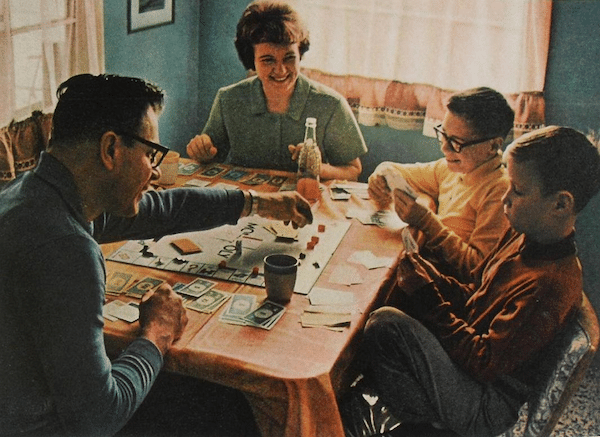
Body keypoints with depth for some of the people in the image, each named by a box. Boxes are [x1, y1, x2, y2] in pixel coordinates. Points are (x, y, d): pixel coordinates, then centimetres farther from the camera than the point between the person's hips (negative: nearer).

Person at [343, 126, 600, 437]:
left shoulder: (552, 285, -28)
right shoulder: (524, 235, 0)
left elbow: (484, 363, -25)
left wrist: (426, 294, -19)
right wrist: (429, 278, -9)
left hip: (485, 410, -9)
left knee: (386, 325, -21)